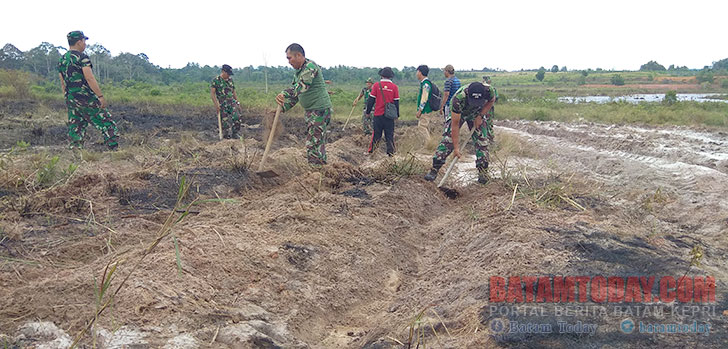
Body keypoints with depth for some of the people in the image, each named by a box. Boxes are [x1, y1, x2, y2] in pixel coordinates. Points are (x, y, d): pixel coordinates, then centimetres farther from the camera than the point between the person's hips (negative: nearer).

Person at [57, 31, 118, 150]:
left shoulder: (61, 60, 14)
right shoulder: (82, 57, -10)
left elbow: (63, 83, 18)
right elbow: (90, 79, -18)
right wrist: (101, 96, -16)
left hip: (70, 100, 7)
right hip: (87, 98, -7)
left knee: (76, 130, 10)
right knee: (107, 123, -1)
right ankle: (114, 149, -4)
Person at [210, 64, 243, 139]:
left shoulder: (230, 80, 13)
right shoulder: (216, 80, -5)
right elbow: (212, 93, -10)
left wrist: (237, 102, 17)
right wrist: (216, 104, -20)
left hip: (232, 102, 4)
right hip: (222, 104, -4)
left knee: (237, 117, -12)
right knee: (225, 120, -1)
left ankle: (235, 133, 1)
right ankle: (225, 135, 16)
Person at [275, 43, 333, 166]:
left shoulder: (310, 66, -14)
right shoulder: (297, 72, 16)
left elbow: (301, 86, -29)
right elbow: (295, 94, 20)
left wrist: (284, 94, -38)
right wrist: (283, 107, 7)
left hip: (320, 110, -10)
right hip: (309, 110, 10)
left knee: (314, 144, -12)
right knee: (318, 142, 15)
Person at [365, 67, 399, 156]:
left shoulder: (376, 85, -5)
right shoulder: (394, 87, -2)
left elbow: (371, 100, -2)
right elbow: (396, 102, 2)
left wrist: (368, 112, 7)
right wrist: (397, 114, 12)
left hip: (378, 114, 0)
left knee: (376, 134, 9)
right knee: (389, 135, 8)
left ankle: (371, 150, 12)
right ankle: (390, 152, 10)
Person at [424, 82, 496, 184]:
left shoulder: (488, 91, -35)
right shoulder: (458, 99, -43)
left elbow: (492, 100, -7)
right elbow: (455, 124, -35)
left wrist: (480, 116, -17)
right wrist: (456, 147, -31)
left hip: (476, 114, 3)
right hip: (456, 114, -3)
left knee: (482, 141, -4)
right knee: (447, 139, -15)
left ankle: (483, 172, 7)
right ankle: (434, 169, -11)